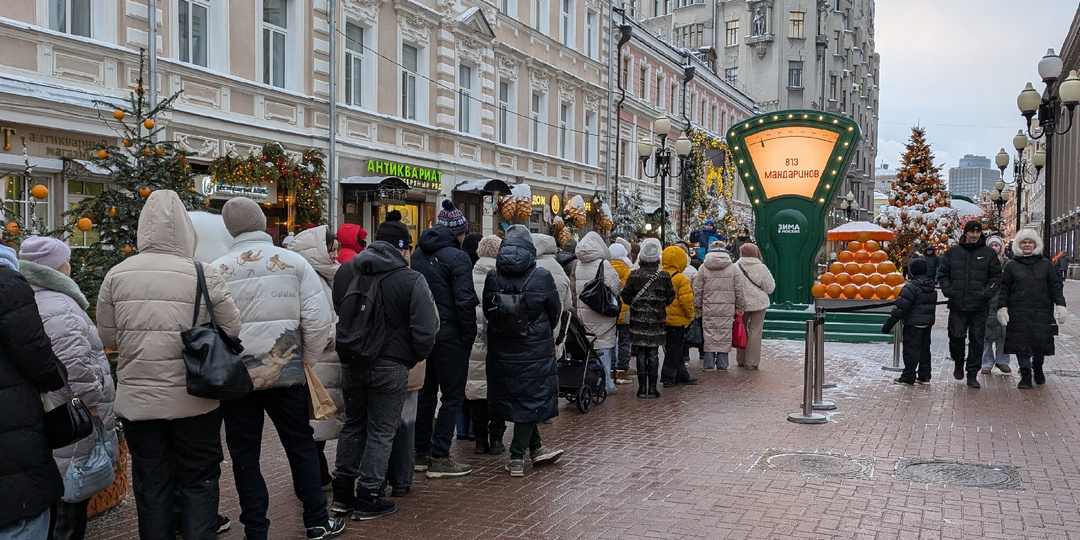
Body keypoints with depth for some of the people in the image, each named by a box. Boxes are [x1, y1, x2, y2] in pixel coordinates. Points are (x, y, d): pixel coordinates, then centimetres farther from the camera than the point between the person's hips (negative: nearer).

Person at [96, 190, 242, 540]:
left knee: (151, 484, 14)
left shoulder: (116, 275, -3)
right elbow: (232, 330, -6)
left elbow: (108, 338, 5)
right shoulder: (204, 275, -13)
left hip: (136, 400, 3)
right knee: (198, 481, 11)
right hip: (193, 400, -3)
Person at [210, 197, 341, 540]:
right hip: (286, 371, 0)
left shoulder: (217, 270, -4)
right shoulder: (293, 262, -5)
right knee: (301, 445, 15)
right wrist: (308, 361, 4)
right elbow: (318, 319, -9)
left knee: (244, 454, 12)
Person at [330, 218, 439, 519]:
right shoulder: (411, 280, -14)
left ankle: (342, 493, 26)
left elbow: (335, 316, 10)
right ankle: (367, 499, 14)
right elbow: (425, 330, -15)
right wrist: (415, 358, 2)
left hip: (351, 364, 5)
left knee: (353, 425, 20)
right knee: (381, 432, 8)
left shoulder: (344, 273, 2)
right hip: (391, 366, -5)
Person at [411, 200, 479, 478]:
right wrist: (468, 338, -9)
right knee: (452, 396, 2)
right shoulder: (457, 258, -13)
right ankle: (439, 458, 3)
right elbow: (465, 302, -17)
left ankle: (421, 452, 24)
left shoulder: (418, 255, 9)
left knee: (426, 392, 17)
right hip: (448, 334, -7)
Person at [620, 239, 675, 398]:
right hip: (656, 320, 0)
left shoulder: (634, 275, -6)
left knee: (641, 353, 5)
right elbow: (670, 297, 1)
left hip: (638, 319, 0)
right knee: (653, 353, 6)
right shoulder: (664, 276, -4)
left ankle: (642, 388, 7)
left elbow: (626, 297, -4)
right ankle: (652, 388, 7)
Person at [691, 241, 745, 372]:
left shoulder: (703, 268, 1)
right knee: (725, 334, 6)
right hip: (727, 309, 0)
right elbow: (738, 289, 5)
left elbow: (697, 289, 2)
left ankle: (709, 364, 7)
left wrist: (697, 306, 10)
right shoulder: (732, 268, 3)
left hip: (709, 308, 0)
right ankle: (722, 364, 9)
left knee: (709, 334, 5)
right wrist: (739, 306, 13)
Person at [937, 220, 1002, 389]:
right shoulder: (953, 252, 8)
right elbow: (942, 273, 11)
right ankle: (958, 364, 25)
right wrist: (948, 290, -4)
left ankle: (972, 375, 11)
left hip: (979, 307, 0)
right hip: (957, 306, 0)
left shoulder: (988, 253, 6)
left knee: (977, 341, 3)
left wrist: (987, 292, -8)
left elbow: (996, 276, 7)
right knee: (956, 337, -3)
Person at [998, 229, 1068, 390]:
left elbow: (1055, 286, 9)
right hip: (1018, 313, -1)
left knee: (1041, 342, 1)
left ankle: (1038, 368, 27)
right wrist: (1002, 307, -4)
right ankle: (1025, 375, 5)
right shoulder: (1011, 266, 8)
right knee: (1021, 345, -3)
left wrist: (1060, 305, -2)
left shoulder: (1046, 264, 11)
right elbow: (1004, 289, 6)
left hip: (1042, 311, 1)